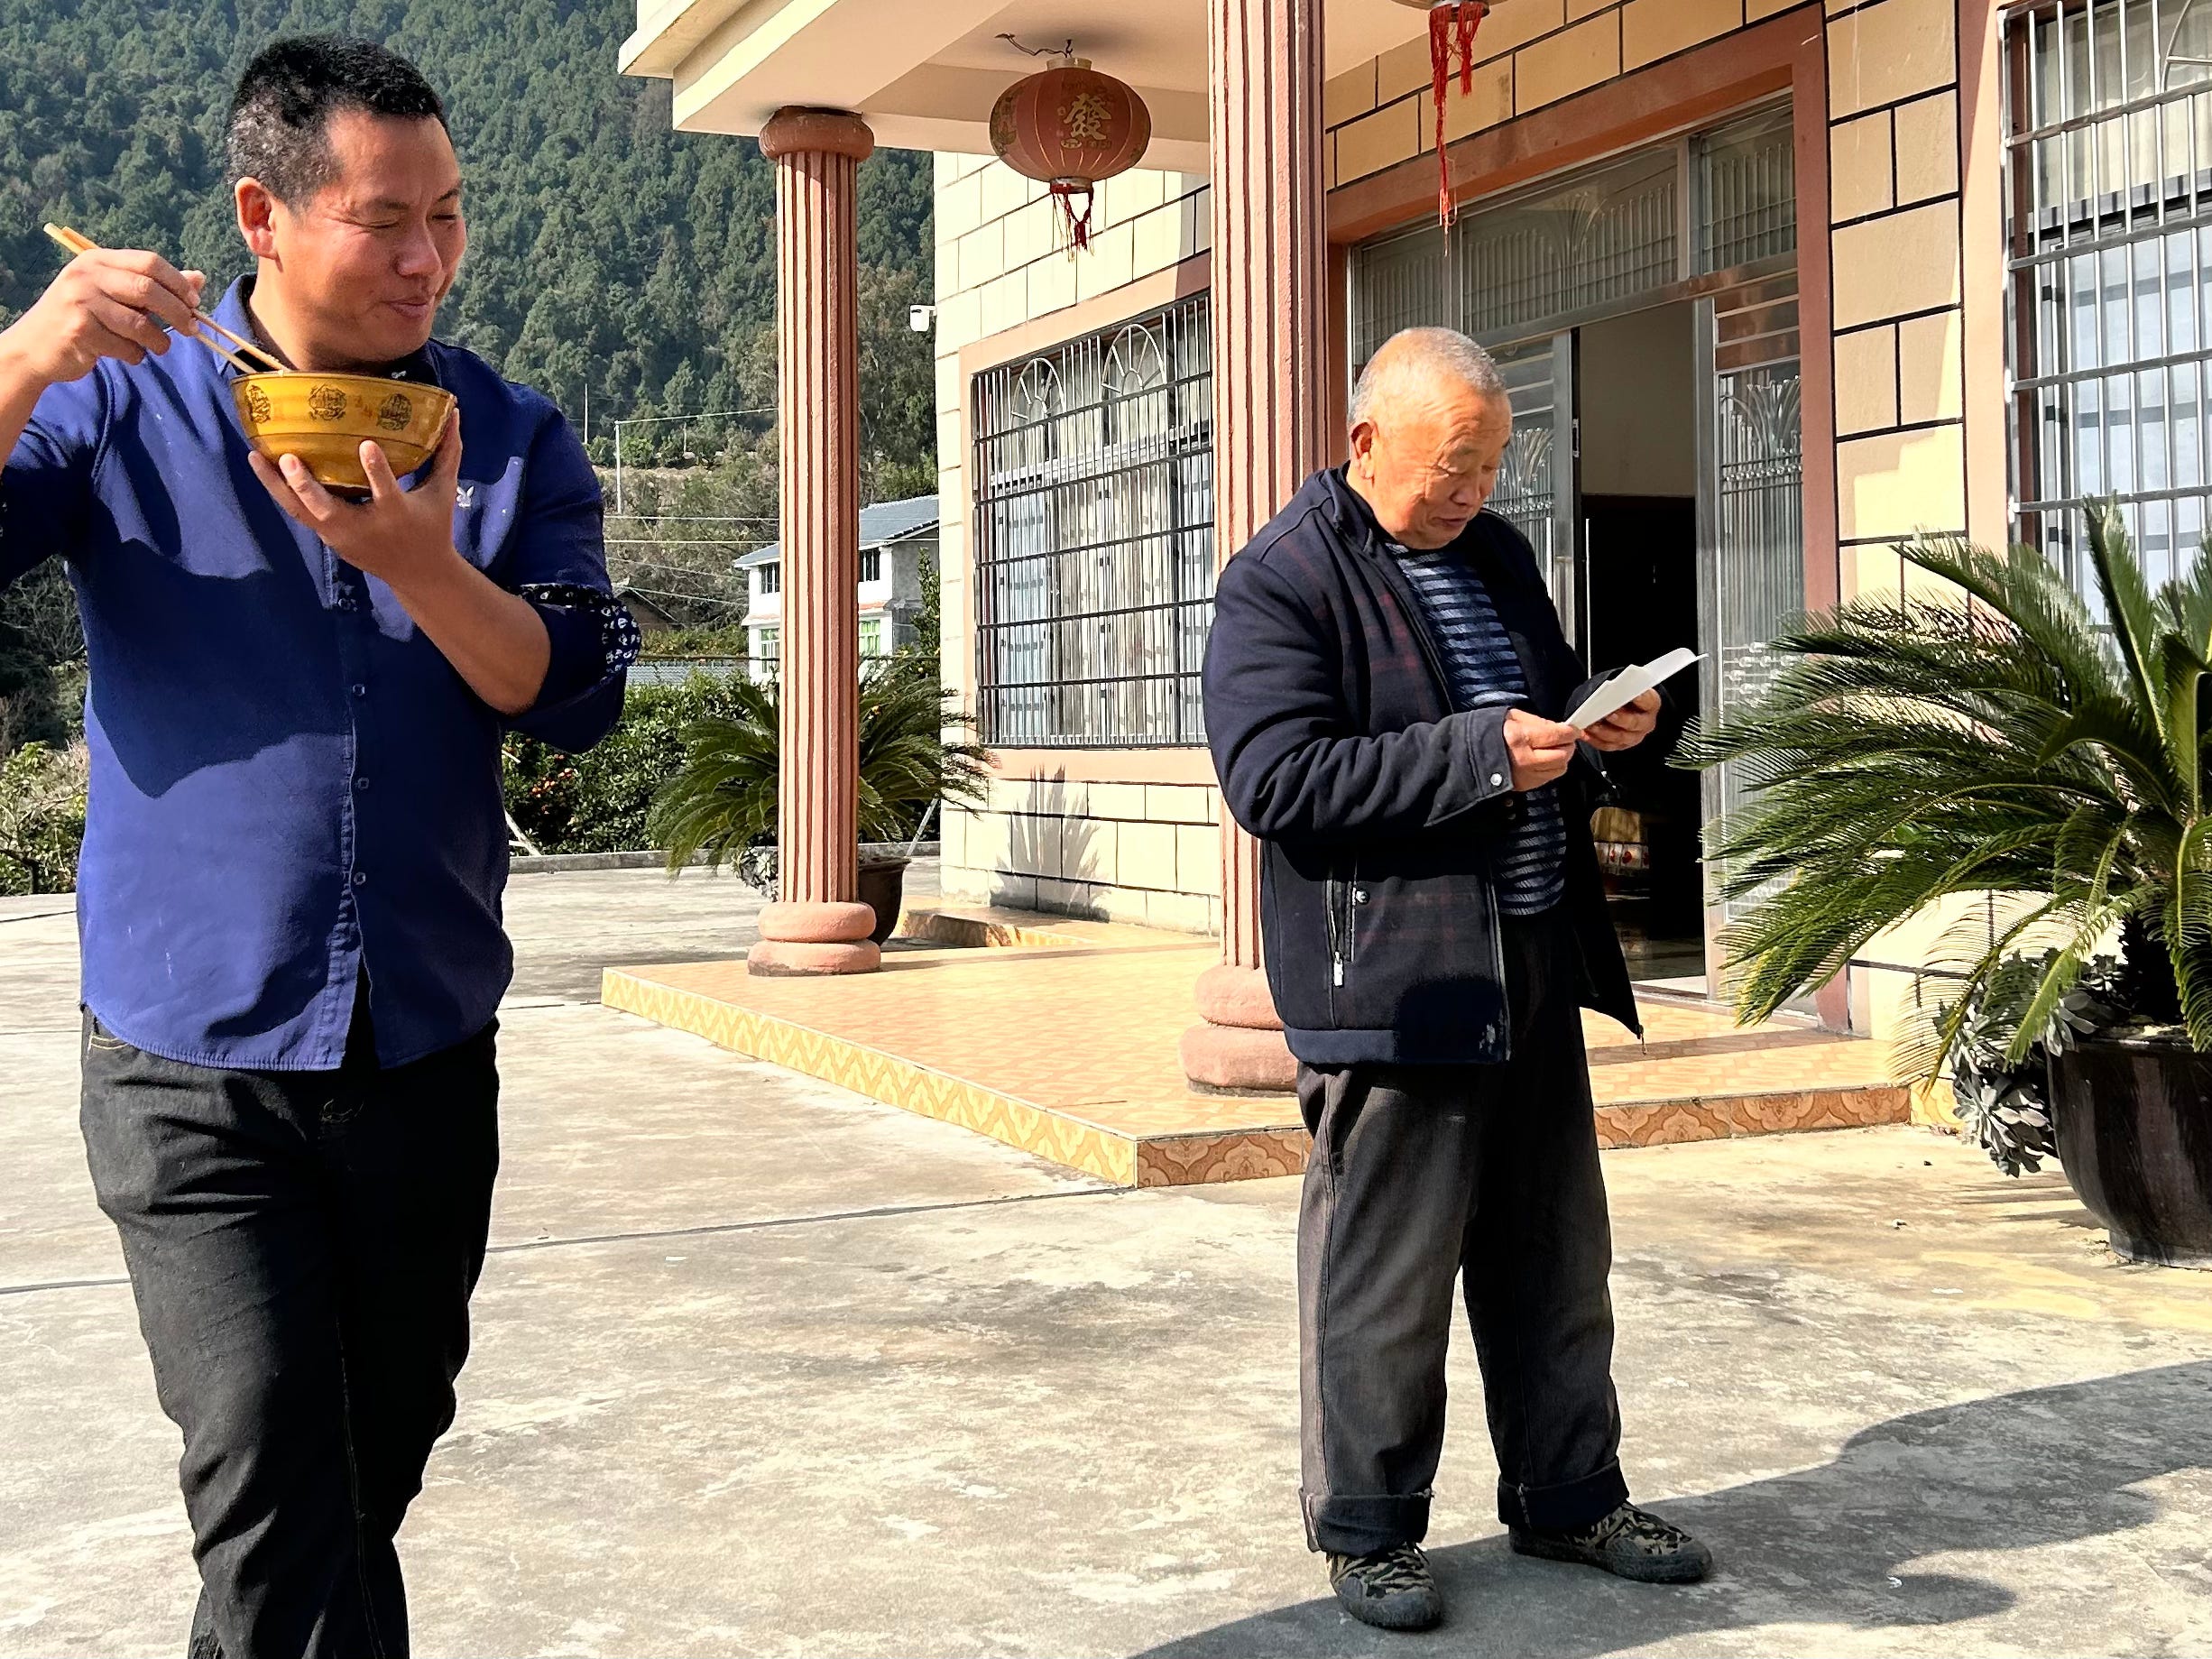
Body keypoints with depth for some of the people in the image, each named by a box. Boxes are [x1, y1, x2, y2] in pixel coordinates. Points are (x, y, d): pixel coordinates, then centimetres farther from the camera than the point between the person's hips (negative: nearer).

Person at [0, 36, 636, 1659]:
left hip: (429, 1056, 3)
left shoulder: (510, 439, 5)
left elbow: (573, 693, -6)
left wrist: (421, 565, -22)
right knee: (270, 1480, -14)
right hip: (193, 1062, -2)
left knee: (372, 1477, 15)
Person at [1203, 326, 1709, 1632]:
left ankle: (1571, 1498, 31)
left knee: (1556, 1260, 16)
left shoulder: (1497, 556, 15)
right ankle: (1367, 1528, 17)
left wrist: (1601, 729, 3)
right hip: (1395, 976, -8)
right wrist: (1480, 752, -23)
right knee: (1384, 1276, 1)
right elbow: (1275, 780, -20)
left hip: (1537, 963, 8)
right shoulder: (1280, 583, -10)